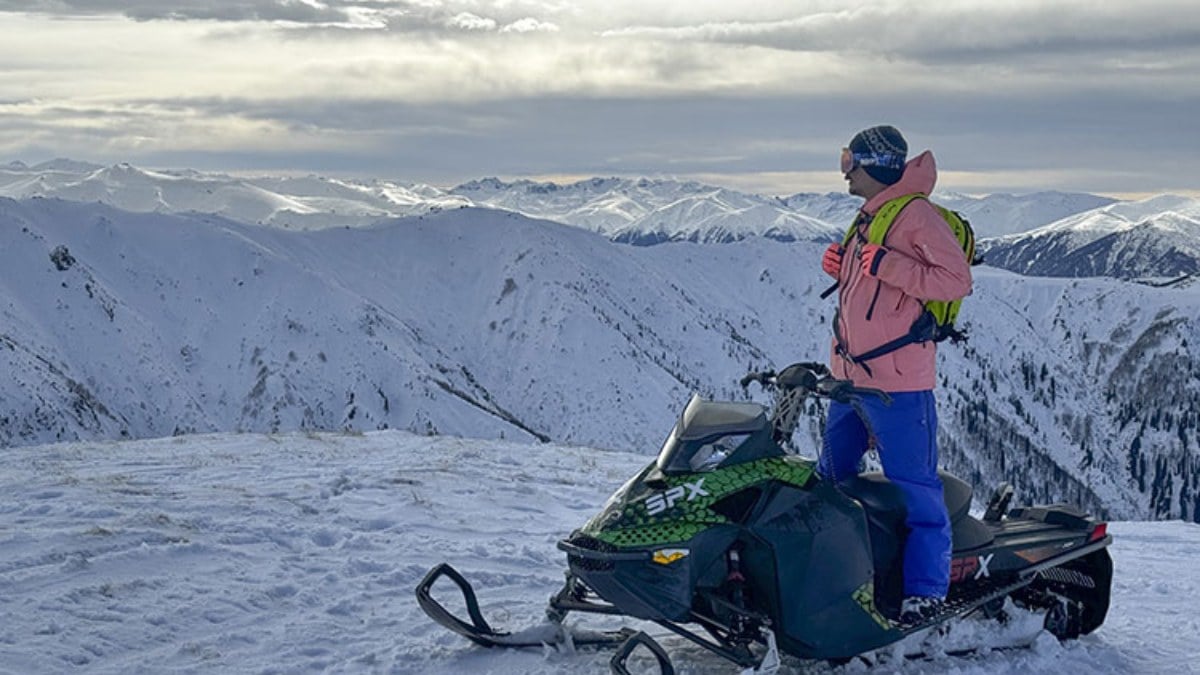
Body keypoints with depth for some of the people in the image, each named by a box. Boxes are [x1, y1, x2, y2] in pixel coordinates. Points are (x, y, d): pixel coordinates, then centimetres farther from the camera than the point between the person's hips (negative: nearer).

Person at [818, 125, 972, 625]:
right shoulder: (871, 217, 18)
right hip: (851, 376, 10)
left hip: (898, 381, -10)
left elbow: (955, 281, -19)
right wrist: (843, 269, 9)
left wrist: (886, 265, -22)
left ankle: (926, 589, 0)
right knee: (831, 478, 16)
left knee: (913, 485, -5)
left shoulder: (915, 214, -12)